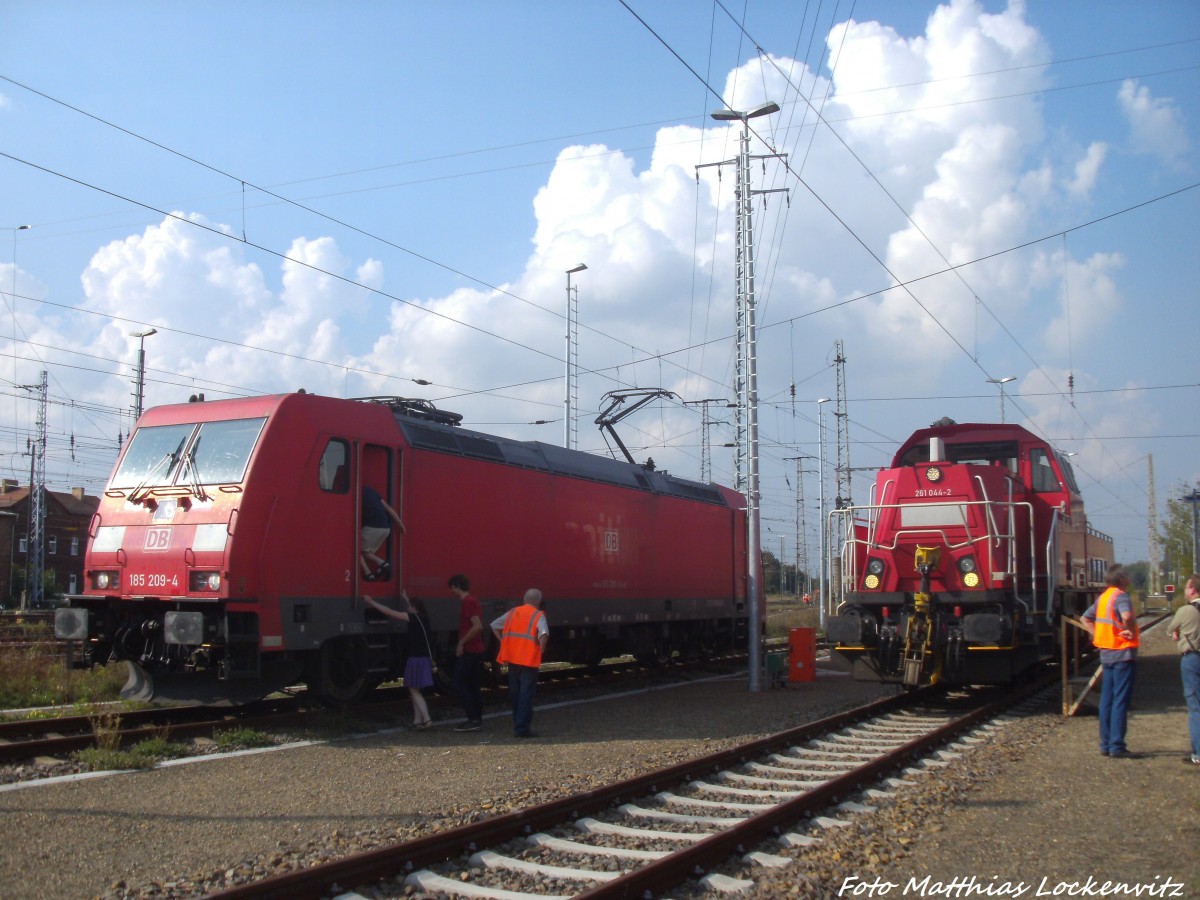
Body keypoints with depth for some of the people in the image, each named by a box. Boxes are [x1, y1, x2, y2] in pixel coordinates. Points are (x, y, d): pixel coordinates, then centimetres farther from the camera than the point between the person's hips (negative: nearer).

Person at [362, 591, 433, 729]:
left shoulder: (413, 618, -12)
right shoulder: (423, 618, 9)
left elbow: (389, 612, -9)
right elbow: (414, 610, 35)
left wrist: (372, 602, -2)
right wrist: (405, 599, 46)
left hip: (416, 659, -8)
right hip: (424, 659, 8)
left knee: (414, 691, -4)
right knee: (415, 691, 15)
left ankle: (427, 719, -13)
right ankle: (417, 720, 15)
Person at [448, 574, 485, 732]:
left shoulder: (467, 602, -15)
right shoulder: (472, 601, 16)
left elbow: (477, 626, -24)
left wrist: (461, 643, -18)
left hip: (468, 651, -10)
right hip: (477, 650, 10)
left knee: (459, 685, -7)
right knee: (474, 686, 12)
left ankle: (473, 719, -10)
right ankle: (477, 719, 14)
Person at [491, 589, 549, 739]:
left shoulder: (512, 613, 11)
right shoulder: (538, 616, -6)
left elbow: (495, 626, 16)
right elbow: (543, 634, -22)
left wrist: (503, 642, 13)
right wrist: (540, 651, -9)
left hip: (512, 659, 5)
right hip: (529, 660, -5)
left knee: (515, 693, 16)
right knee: (526, 695, -2)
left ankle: (518, 725, 23)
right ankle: (522, 728, -6)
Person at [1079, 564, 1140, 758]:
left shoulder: (1102, 597, 11)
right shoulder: (1121, 596, -15)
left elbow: (1086, 618, 19)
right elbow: (1127, 616, -35)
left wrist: (1098, 636, 10)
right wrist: (1131, 630, -18)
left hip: (1106, 653, 8)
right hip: (1123, 653, -8)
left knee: (1107, 700, 11)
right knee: (1121, 700, -5)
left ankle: (1106, 744, 14)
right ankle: (1117, 746, -4)